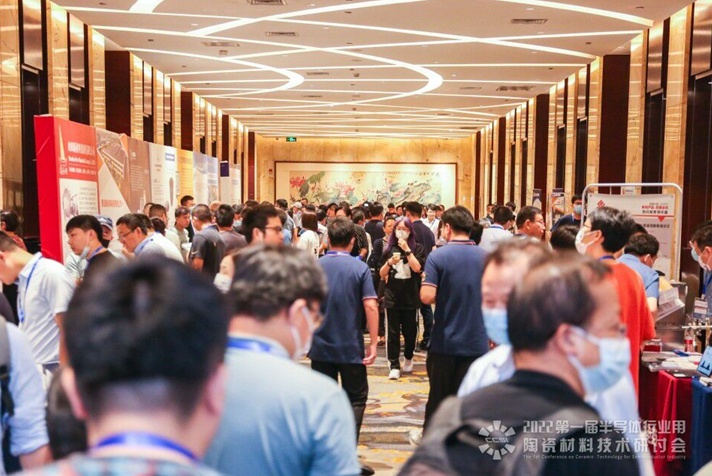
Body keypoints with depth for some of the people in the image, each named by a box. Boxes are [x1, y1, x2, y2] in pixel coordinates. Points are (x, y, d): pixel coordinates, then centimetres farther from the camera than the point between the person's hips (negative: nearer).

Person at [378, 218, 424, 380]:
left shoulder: (417, 248, 1)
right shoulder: (389, 249, 5)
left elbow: (417, 268, -15)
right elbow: (382, 274, 5)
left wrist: (407, 250, -17)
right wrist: (390, 262, -13)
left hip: (411, 296, -1)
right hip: (392, 296, 1)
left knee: (410, 330, 10)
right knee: (393, 332, 0)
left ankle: (408, 358, 34)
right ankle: (394, 366, 3)